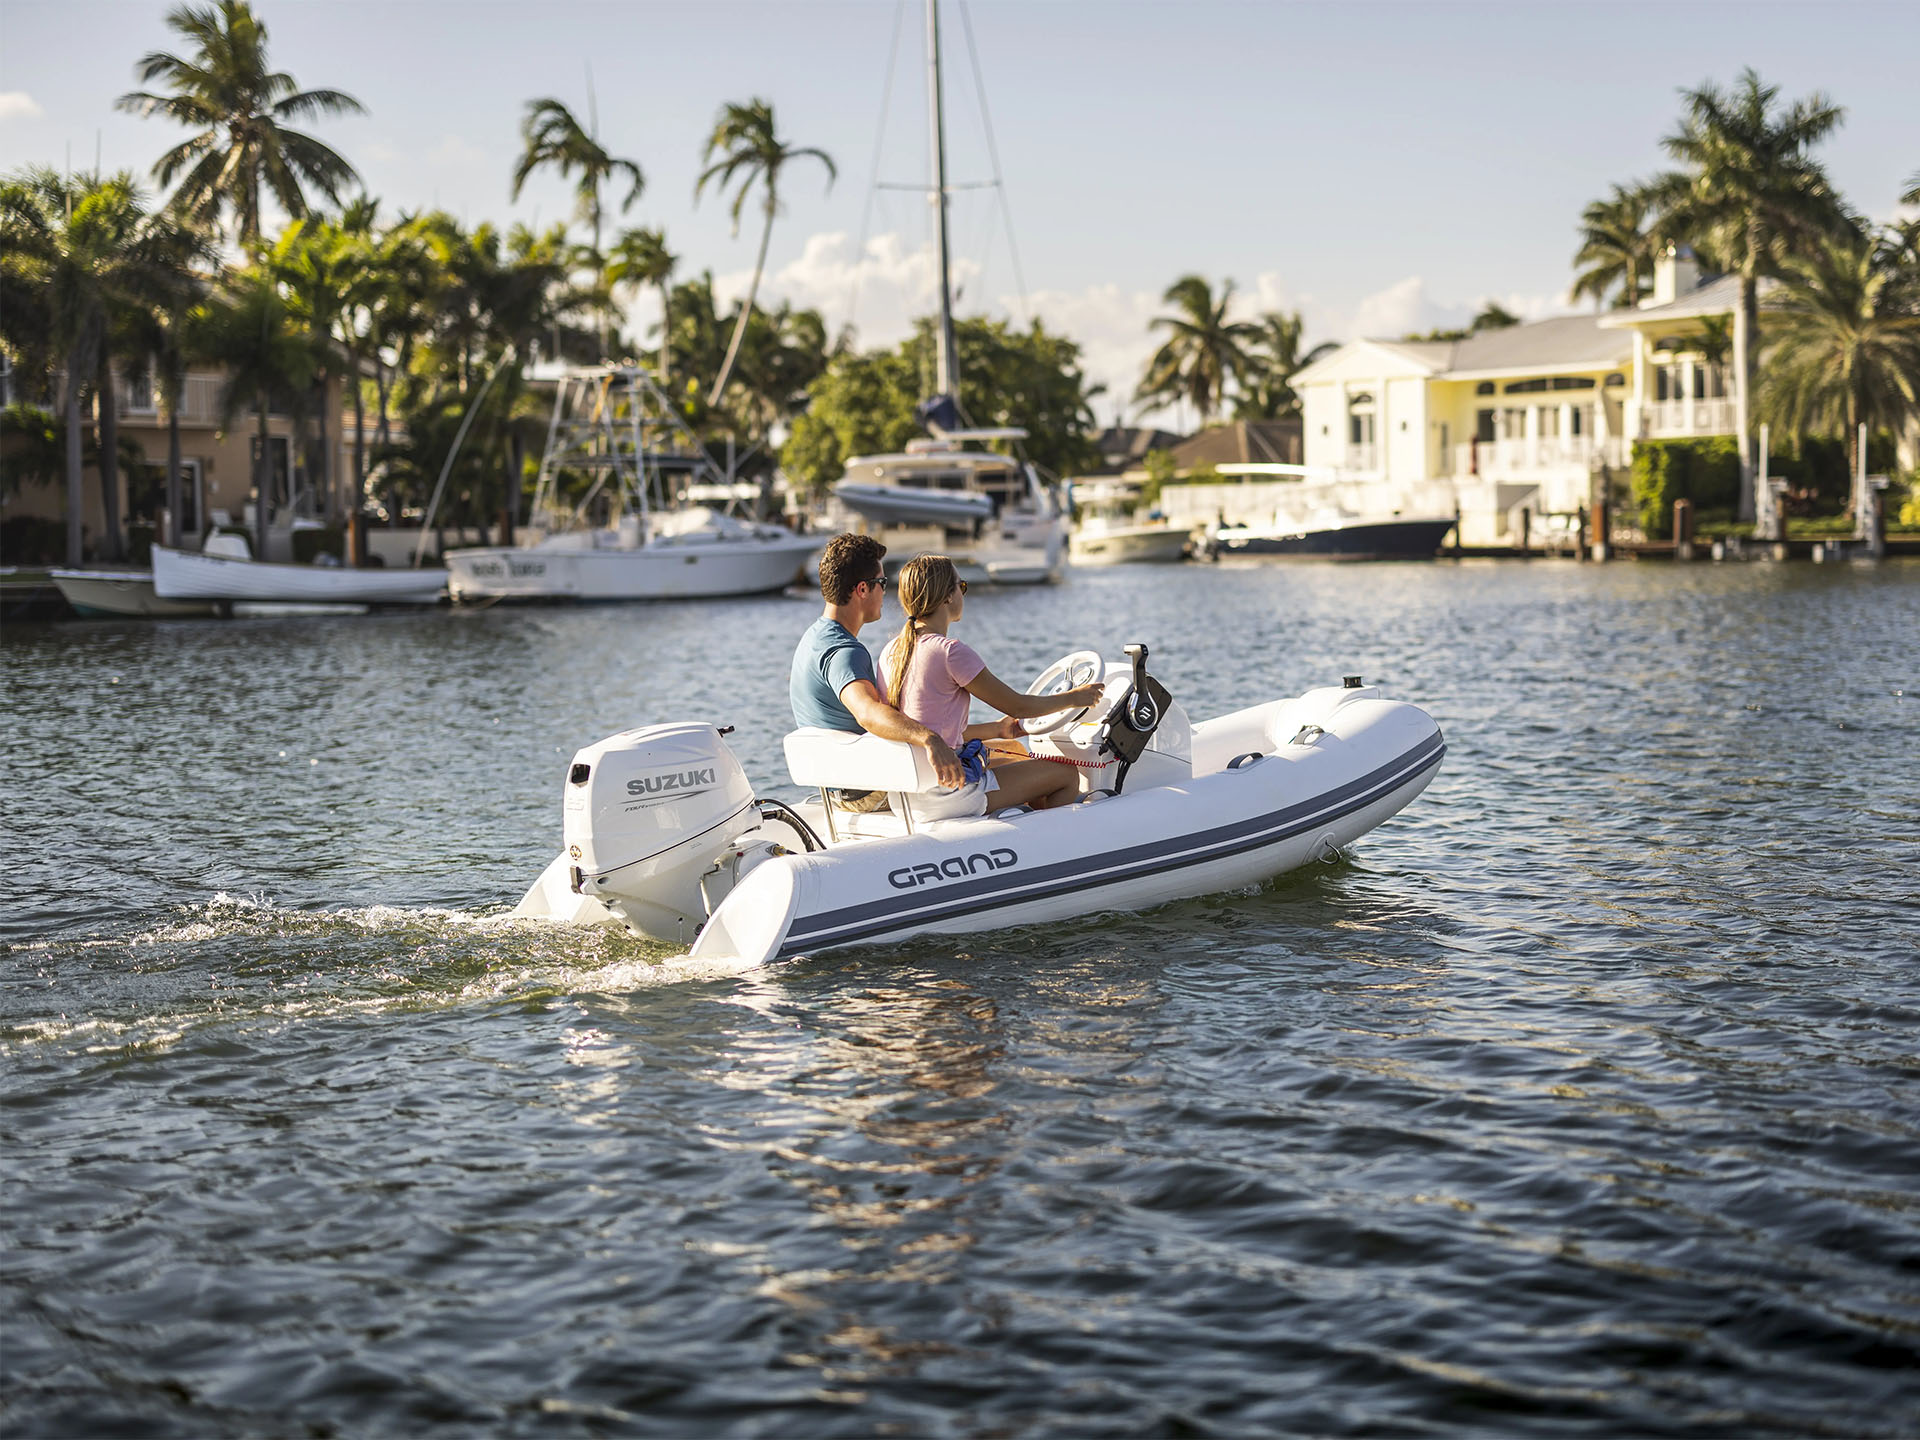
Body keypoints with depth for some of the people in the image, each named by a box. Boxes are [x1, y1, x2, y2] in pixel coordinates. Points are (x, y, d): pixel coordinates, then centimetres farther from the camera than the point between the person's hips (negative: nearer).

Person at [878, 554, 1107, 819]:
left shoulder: (891, 652, 8)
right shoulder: (951, 652, -18)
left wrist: (997, 729, 25)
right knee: (1067, 775, 6)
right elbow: (1017, 705, -8)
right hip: (944, 795, -9)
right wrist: (1074, 697, 8)